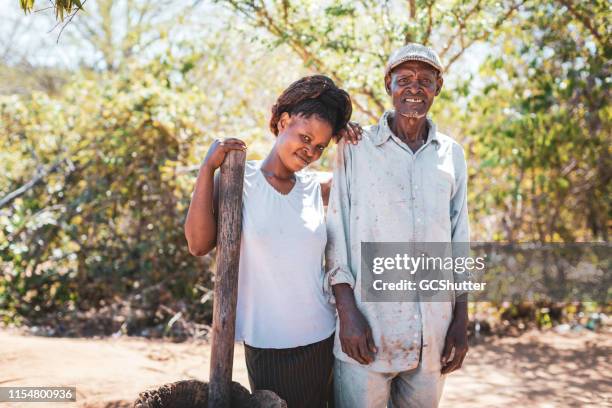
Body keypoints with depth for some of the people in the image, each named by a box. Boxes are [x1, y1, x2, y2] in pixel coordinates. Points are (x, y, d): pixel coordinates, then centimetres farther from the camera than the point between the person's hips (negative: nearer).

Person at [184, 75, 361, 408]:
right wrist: (208, 167, -19)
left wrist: (355, 146, 1)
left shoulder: (314, 187, 5)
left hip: (323, 339, 4)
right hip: (268, 344, -4)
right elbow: (199, 244, -17)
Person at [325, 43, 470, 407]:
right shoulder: (355, 148, -1)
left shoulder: (452, 155, 9)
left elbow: (458, 241, 11)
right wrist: (347, 312, -10)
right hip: (367, 329, -3)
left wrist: (461, 321, 8)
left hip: (433, 335, 3)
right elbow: (336, 234, -2)